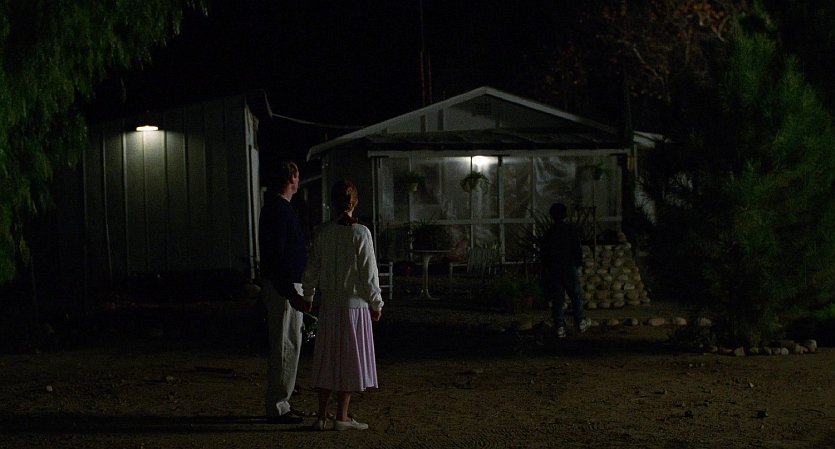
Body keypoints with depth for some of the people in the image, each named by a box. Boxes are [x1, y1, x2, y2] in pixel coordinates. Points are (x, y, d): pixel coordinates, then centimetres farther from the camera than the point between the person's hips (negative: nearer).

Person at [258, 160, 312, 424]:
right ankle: (277, 407, -2)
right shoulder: (279, 210, -17)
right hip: (284, 287, -11)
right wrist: (291, 294, -25)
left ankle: (278, 403, 23)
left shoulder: (274, 207, 16)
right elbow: (277, 256, -23)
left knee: (286, 346, 15)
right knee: (285, 346, -6)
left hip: (284, 286, 11)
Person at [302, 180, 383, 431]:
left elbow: (313, 268, 7)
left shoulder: (323, 233, 0)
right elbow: (368, 272, -9)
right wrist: (376, 304, 1)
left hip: (328, 304, 4)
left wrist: (307, 297, 21)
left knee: (327, 359, 12)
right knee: (349, 359, 5)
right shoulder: (360, 233, -12)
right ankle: (342, 417, 9)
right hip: (355, 304, -4)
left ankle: (322, 416, 14)